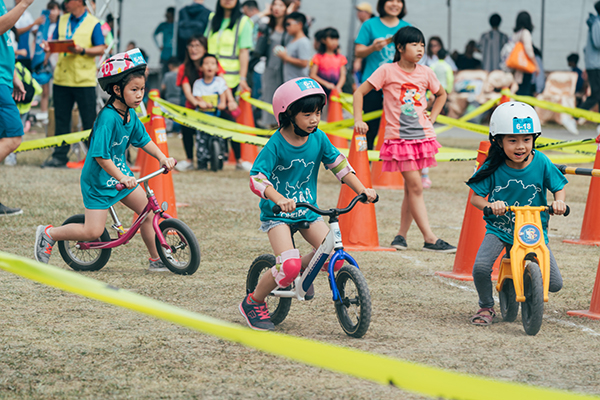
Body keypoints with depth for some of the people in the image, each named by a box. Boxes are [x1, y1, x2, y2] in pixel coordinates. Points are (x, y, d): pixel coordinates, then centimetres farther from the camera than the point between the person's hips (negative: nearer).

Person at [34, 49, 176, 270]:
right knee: (93, 231, -8)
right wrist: (121, 178, -33)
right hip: (98, 180, -8)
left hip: (121, 173, 8)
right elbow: (101, 156, -30)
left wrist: (162, 158, 2)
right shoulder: (108, 118, -27)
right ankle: (48, 234, 12)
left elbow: (143, 140, 14)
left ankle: (156, 259, 18)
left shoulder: (130, 114, -1)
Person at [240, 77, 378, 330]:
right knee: (289, 266, -24)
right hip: (277, 214, -5)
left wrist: (362, 190, -5)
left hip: (308, 212, 5)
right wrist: (279, 199, -44)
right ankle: (253, 304, 0)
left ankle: (302, 272, 20)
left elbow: (339, 165, 6)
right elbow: (257, 179, -26)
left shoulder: (318, 138, -3)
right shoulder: (276, 144, -18)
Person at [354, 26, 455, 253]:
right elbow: (360, 92, -1)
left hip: (422, 136, 5)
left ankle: (402, 235, 19)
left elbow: (441, 94, 25)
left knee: (411, 188, 7)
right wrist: (358, 120, -11)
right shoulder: (387, 71, -5)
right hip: (399, 138, -4)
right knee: (415, 186, -9)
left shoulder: (425, 73, 6)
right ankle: (430, 239, -12)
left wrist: (432, 118, 13)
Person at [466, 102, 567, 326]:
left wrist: (559, 201, -22)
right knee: (481, 267, -28)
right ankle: (486, 307, 2)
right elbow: (475, 197, -7)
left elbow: (558, 187, 1)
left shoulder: (541, 163, -11)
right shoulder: (493, 168, -13)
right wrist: (490, 205, -29)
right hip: (499, 228, -1)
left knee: (554, 284, -7)